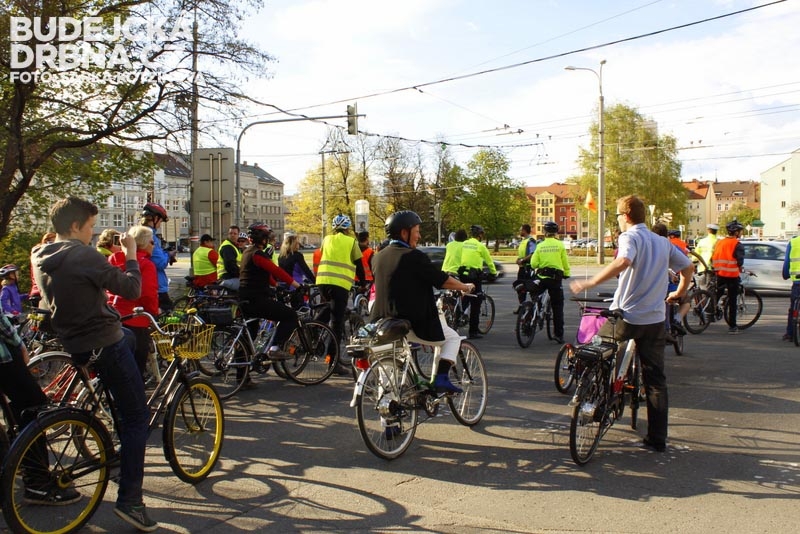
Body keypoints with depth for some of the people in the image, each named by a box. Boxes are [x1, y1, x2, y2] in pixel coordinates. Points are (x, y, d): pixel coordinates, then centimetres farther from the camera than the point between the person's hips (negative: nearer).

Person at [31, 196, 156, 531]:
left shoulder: (40, 257, 4)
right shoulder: (84, 256, -22)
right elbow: (132, 289, -19)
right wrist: (131, 254, -5)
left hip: (71, 338, 9)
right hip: (103, 345, -9)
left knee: (129, 337, 39)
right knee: (137, 418, -1)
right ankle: (130, 500, -1)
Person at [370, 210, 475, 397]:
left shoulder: (379, 256, 9)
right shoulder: (413, 256, -14)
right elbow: (442, 280, -9)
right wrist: (466, 287, 8)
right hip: (413, 324, -7)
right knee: (452, 337, 14)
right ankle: (441, 379, 2)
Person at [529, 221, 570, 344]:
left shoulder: (540, 246, 1)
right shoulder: (560, 245, -2)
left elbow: (533, 263, -4)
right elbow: (565, 263, 2)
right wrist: (566, 274, 17)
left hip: (541, 278, 1)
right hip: (556, 278, -1)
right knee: (557, 307, 3)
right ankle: (559, 335, 2)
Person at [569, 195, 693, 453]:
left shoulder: (630, 236, -9)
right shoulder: (662, 242, 13)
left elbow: (623, 261, -31)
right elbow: (688, 267, 19)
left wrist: (590, 283, -29)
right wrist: (679, 292, 35)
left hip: (626, 317, -6)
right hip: (655, 320, 7)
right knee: (656, 380, 10)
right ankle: (658, 438, 13)